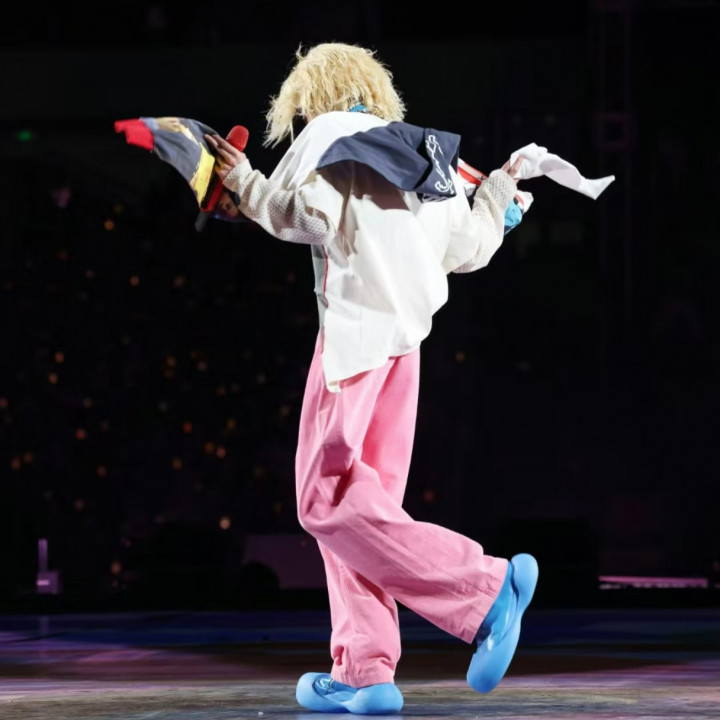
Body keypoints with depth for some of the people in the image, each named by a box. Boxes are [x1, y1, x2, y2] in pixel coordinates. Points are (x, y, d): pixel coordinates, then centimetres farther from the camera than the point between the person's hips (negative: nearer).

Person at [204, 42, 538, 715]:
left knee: (328, 497, -11)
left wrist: (240, 179, 10)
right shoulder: (425, 153, 20)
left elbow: (289, 212, -9)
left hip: (355, 325, -8)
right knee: (360, 497, 9)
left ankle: (486, 588, -21)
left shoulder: (327, 135, 2)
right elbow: (470, 248, 22)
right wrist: (499, 189, 41)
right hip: (407, 334, 8)